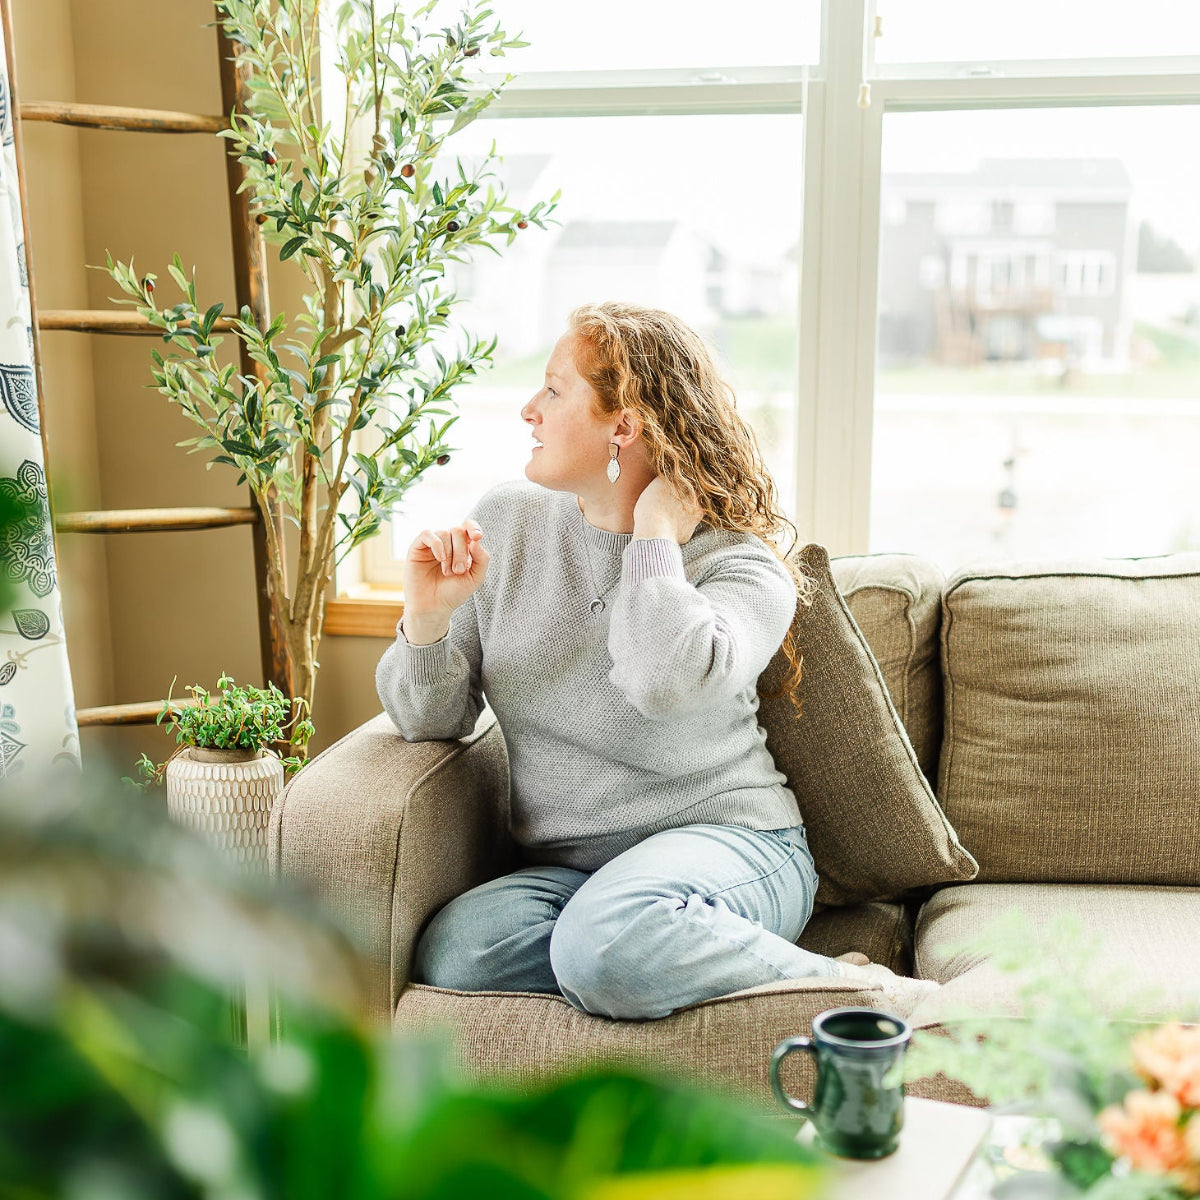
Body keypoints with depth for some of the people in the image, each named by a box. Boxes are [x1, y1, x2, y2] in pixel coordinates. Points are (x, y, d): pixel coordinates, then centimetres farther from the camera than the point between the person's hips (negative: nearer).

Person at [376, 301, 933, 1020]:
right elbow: (430, 722, 8)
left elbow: (670, 682, -33)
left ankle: (851, 985, -14)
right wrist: (428, 619, -13)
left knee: (608, 941, -37)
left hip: (725, 838, -4)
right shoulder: (507, 522, 5)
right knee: (452, 955, -27)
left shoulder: (743, 568, -8)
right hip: (562, 867, 4)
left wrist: (654, 536, -17)